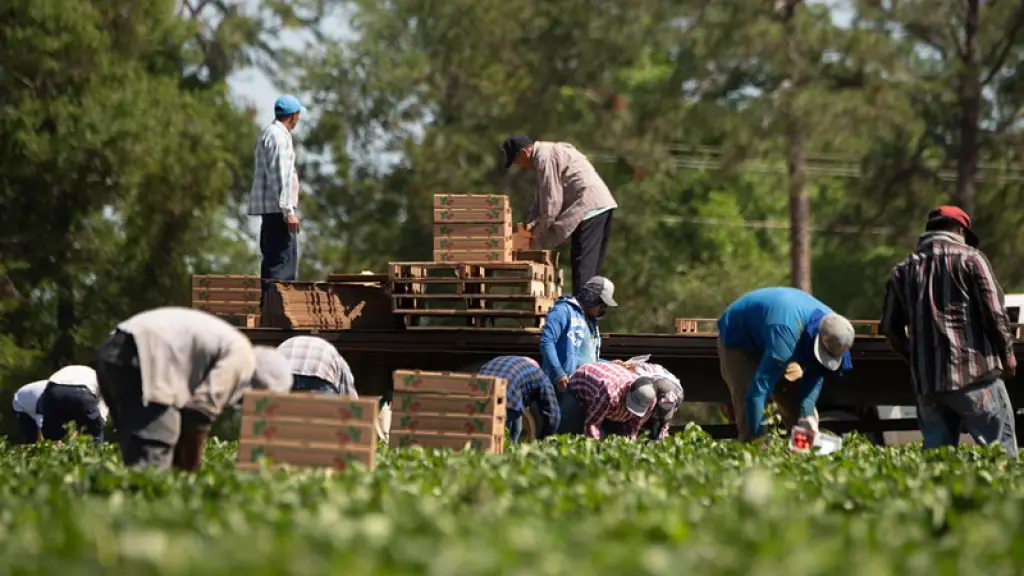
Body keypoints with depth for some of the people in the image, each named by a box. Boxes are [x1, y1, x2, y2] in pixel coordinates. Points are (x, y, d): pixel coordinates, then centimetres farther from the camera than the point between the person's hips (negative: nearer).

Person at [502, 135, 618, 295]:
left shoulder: (544, 158, -12)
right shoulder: (548, 152, 21)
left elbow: (551, 199, -14)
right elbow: (541, 196, 23)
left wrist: (539, 232, -5)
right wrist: (531, 222, 12)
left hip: (589, 206, -10)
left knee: (583, 264, -11)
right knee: (593, 264, 13)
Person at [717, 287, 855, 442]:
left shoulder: (830, 323, -22)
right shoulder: (786, 331, -46)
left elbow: (815, 377, -11)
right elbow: (760, 387, -47)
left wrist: (807, 417, -24)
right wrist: (757, 437, -47)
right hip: (738, 340, -7)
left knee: (794, 402, 2)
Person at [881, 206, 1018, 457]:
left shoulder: (903, 269, 13)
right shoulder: (970, 257, 0)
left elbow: (890, 327, 12)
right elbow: (994, 311, -6)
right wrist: (1007, 352, 7)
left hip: (926, 380, 5)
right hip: (975, 372, -5)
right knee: (1000, 450, 0)